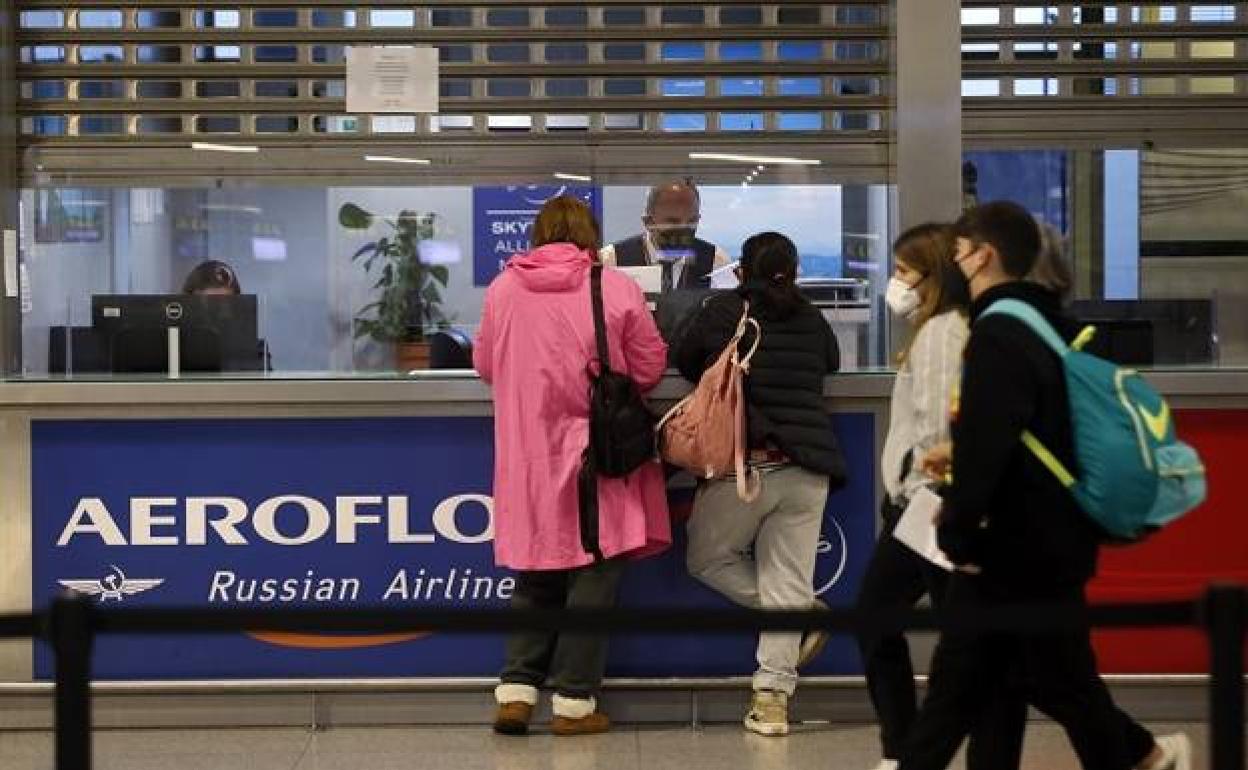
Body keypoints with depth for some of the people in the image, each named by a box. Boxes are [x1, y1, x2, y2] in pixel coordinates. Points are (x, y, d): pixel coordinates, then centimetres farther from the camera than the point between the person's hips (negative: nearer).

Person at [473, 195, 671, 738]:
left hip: (528, 461, 3)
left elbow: (484, 364, 12)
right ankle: (574, 701, 6)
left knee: (535, 577, 15)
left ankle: (516, 690, 9)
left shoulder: (503, 288, 0)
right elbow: (650, 369, -2)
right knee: (593, 578, 5)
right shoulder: (616, 288, -7)